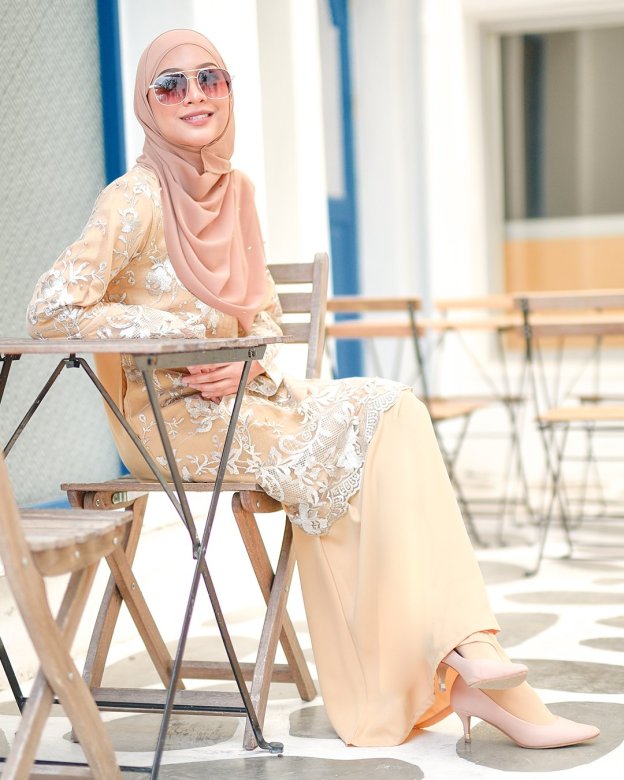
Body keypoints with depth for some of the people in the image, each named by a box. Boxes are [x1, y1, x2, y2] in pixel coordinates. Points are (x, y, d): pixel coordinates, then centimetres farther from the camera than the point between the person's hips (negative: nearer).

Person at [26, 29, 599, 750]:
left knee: (392, 413, -15)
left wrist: (249, 363, -9)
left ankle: (446, 666, -17)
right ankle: (454, 658, -10)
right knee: (347, 451, -21)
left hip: (243, 391, 6)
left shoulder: (235, 190, 10)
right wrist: (181, 335, -19)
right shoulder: (137, 198, -12)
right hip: (172, 415, -6)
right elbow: (51, 309, -19)